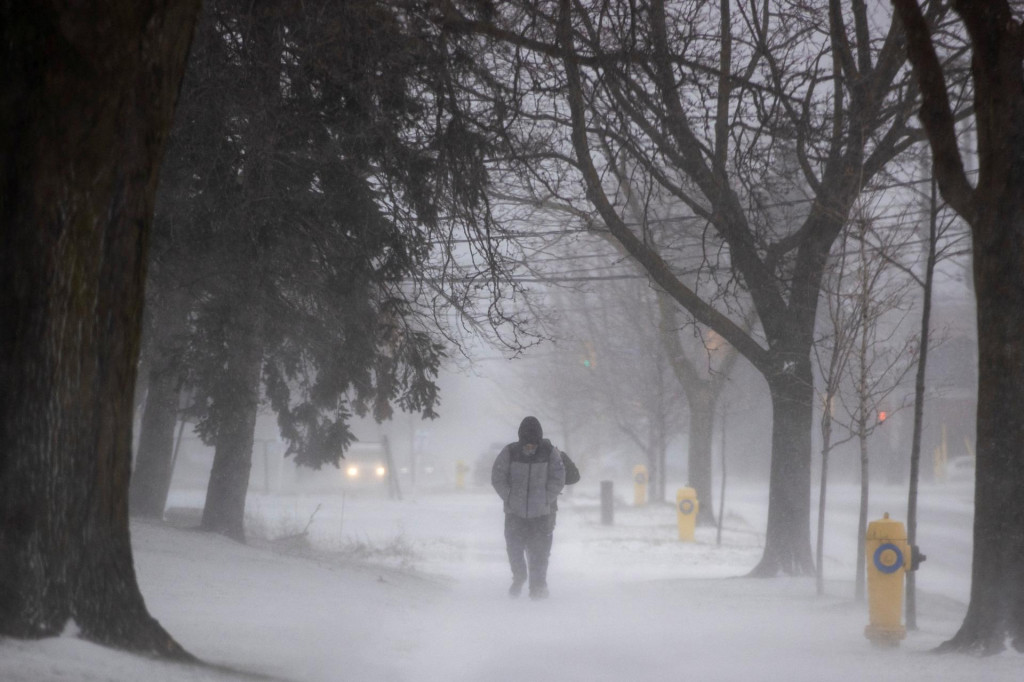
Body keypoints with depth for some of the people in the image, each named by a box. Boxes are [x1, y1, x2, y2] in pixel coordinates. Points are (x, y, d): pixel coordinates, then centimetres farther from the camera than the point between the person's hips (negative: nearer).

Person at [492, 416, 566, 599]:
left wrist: (545, 500, -11)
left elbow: (558, 480, -4)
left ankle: (538, 587, 9)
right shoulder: (510, 452, -7)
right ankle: (519, 578, 31)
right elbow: (497, 477, -3)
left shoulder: (550, 453, -7)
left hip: (542, 513, -1)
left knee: (539, 553, -2)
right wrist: (510, 499, -10)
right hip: (515, 512, 1)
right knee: (514, 548, 5)